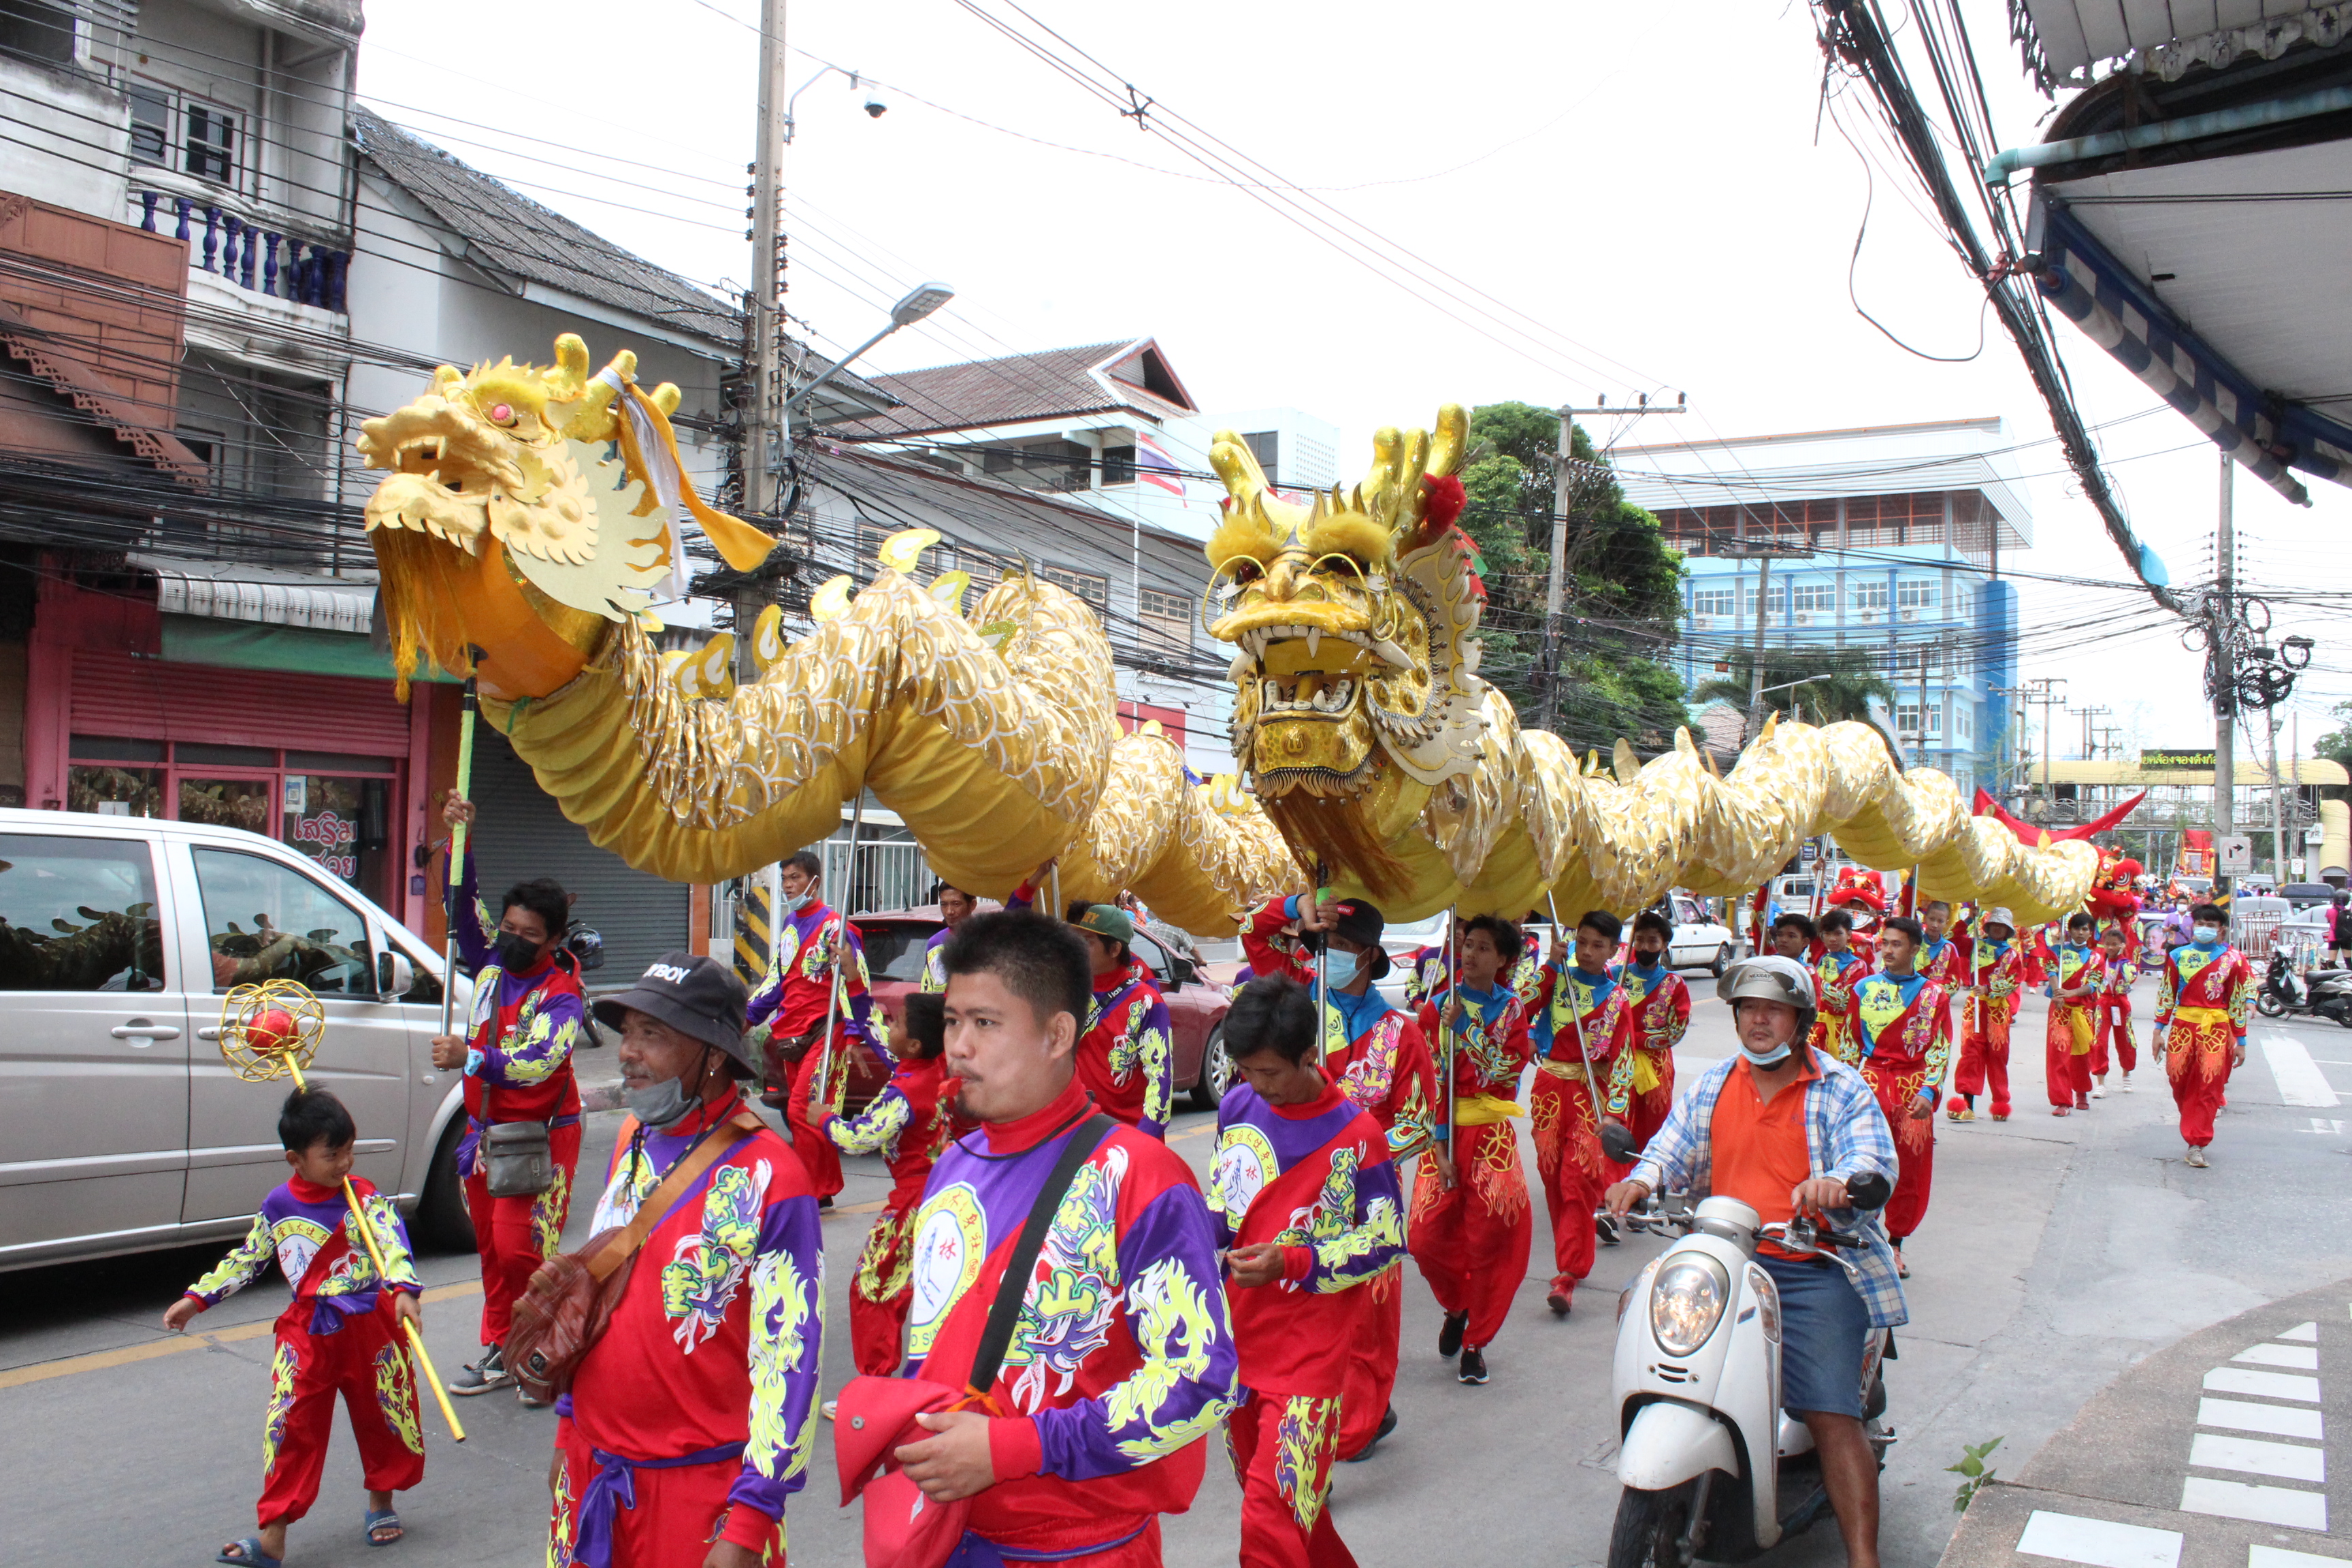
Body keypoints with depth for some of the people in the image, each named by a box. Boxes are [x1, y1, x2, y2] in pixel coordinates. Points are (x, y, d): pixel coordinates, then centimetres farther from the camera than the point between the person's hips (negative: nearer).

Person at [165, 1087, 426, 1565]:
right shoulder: (278, 1205, 1)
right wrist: (198, 1298, 13)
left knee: (382, 1415, 10)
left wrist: (403, 1290, -42)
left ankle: (381, 1503, 32)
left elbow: (392, 1241, -25)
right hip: (306, 1329, 2)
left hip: (369, 1324, -2)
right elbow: (247, 1258, 16)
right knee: (291, 1425, -3)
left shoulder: (365, 1197, -10)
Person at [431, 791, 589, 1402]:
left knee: (522, 1251, -11)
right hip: (485, 1132, 7)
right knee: (492, 1250, 12)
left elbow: (538, 1062, -30)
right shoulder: (491, 966, 5)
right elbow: (467, 906, 5)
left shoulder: (563, 995, -15)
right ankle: (499, 1353, 23)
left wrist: (471, 1059, -43)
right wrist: (460, 841, -7)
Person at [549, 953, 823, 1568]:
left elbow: (789, 1357, -17)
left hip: (699, 1487, -6)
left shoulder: (769, 1177, -17)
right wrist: (568, 1424, 18)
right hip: (591, 1469, 7)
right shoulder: (633, 1142, 5)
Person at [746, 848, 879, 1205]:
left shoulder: (834, 926, -9)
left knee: (802, 1111, -14)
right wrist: (748, 1015, 26)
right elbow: (777, 979, 26)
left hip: (822, 1034, -8)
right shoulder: (788, 925, 16)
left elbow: (856, 985, -11)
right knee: (798, 1112, 9)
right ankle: (826, 1189, 17)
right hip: (789, 1034, 8)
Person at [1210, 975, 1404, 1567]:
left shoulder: (1356, 1134, -14)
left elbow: (1386, 1242, -8)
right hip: (1237, 1335, 6)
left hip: (1309, 1347, -6)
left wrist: (1291, 1263, -19)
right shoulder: (1237, 1106, 1)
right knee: (1267, 1492, 19)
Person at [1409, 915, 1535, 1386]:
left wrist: (1468, 1026, -14)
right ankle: (1456, 1306, 25)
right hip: (1443, 1131, 1)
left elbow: (1506, 1073, -8)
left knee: (1492, 1237, -7)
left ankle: (1475, 1341, 11)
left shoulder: (1511, 1009, 5)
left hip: (1492, 1135, -1)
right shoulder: (1438, 1004, 7)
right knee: (1427, 1237, -7)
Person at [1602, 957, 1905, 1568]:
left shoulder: (1842, 1090, 2)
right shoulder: (1711, 1085, 15)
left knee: (1832, 1416, -13)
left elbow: (1875, 1159, -12)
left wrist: (1836, 1182, -36)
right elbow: (1673, 1149, 9)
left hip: (1814, 1270, -4)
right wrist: (1640, 1182, -15)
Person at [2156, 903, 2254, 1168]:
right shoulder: (2178, 955, 6)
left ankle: (2196, 1144, 0)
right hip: (2183, 1026, 2)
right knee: (2180, 1082, 3)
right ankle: (2196, 1132, 26)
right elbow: (2166, 994, 9)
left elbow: (2238, 1001, 5)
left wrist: (2240, 1041, 5)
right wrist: (2159, 1030, 6)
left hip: (2217, 1030, -1)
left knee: (2209, 1087, -5)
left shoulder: (2233, 959, 3)